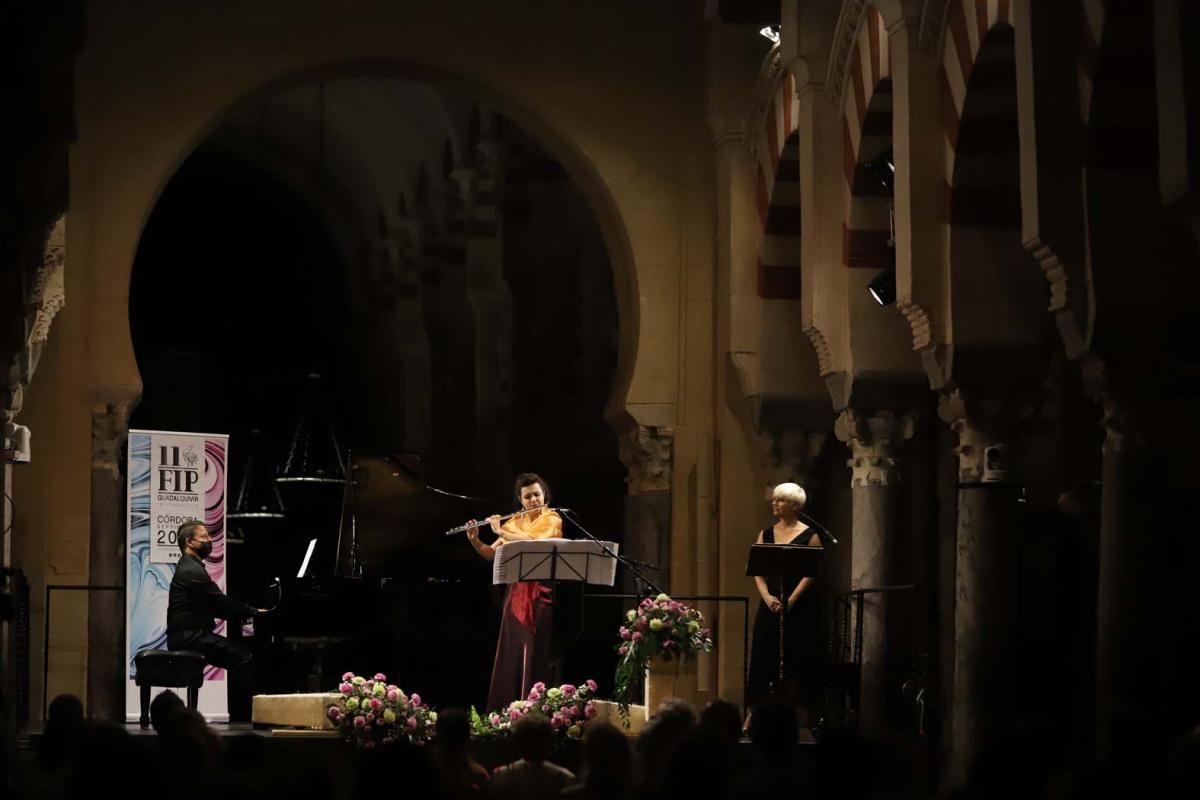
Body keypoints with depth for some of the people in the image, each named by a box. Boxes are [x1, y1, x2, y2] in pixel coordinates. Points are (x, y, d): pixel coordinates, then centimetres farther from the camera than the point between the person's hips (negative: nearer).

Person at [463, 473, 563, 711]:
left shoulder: (552, 519, -3)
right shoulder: (514, 522, 13)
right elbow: (491, 554, 13)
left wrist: (501, 531, -15)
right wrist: (474, 540, -5)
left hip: (541, 592, -5)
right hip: (516, 592, 5)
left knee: (535, 654, -8)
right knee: (511, 652, 4)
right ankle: (507, 710, 7)